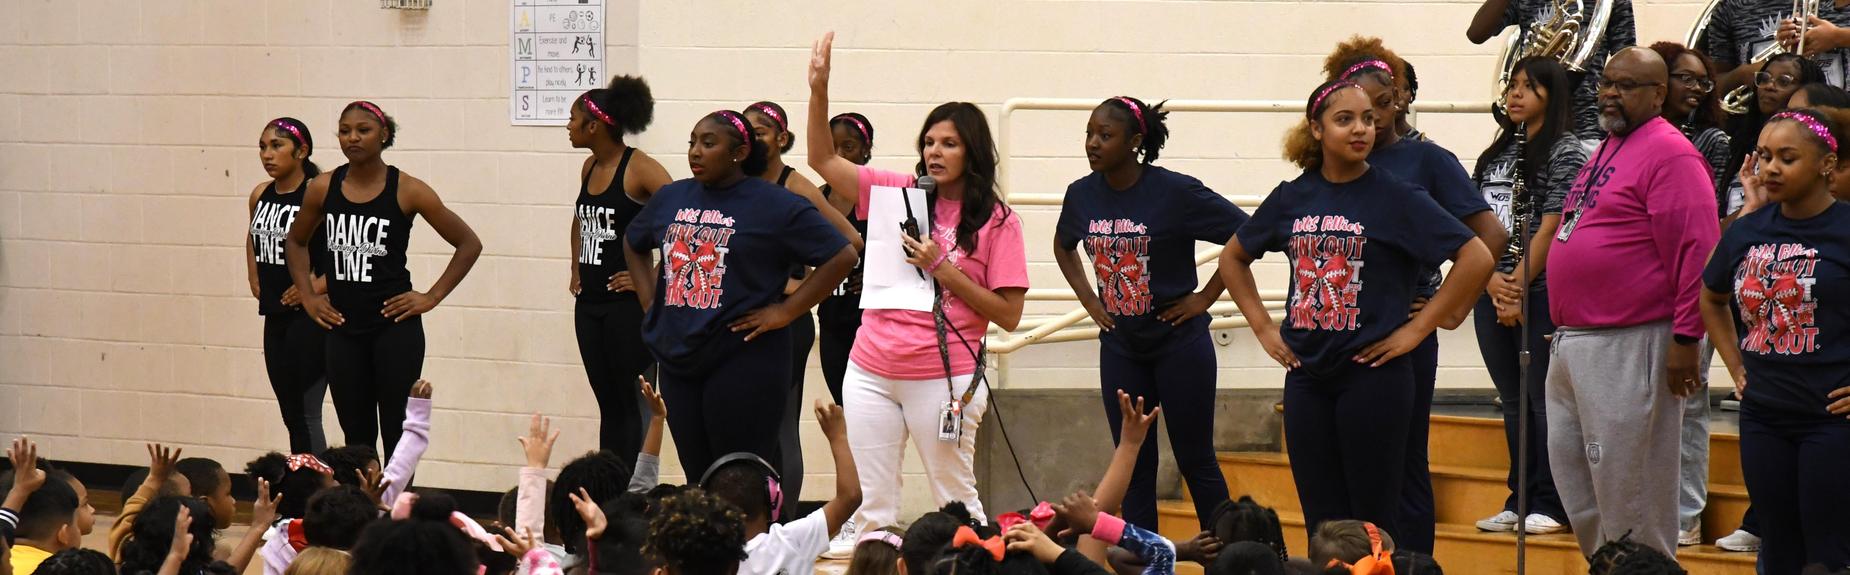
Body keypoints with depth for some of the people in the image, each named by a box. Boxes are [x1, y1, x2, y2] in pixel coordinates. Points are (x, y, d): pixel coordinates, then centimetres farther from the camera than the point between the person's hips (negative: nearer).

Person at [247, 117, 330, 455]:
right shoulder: (260, 195, 8)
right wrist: (255, 280, 16)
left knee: (304, 415, -8)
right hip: (275, 316, 7)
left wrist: (318, 286, -19)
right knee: (290, 415, 11)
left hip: (310, 316, -7)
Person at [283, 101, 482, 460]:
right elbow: (296, 242, 21)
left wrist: (432, 297, -6)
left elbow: (469, 244, -1)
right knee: (356, 438, 10)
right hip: (344, 329, 4)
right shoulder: (323, 188, 2)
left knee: (396, 435, 0)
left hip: (395, 328, -4)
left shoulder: (406, 191, -8)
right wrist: (307, 296, 9)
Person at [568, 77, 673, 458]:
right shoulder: (590, 168, 11)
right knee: (608, 406, 11)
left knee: (633, 405, -5)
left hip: (627, 303, -8)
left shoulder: (640, 169, -13)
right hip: (590, 303, 8)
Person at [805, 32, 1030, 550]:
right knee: (871, 505, 5)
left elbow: (1008, 314, -8)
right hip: (871, 371, 4)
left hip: (944, 378, -4)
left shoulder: (997, 221, -5)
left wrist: (944, 271, -16)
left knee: (956, 502, 3)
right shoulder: (900, 193, 7)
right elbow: (823, 161, 6)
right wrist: (819, 90, -6)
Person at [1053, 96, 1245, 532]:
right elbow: (1063, 246, 22)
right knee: (1133, 467, 7)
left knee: (1196, 462, 2)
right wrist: (1089, 300, 9)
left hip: (1178, 343, -5)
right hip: (1120, 345, 5)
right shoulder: (1082, 194, 0)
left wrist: (1205, 297, -11)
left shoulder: (1175, 192, -16)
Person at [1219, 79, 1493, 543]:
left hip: (1373, 376, -4)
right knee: (1321, 521, 8)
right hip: (1306, 375, 4)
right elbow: (1233, 257, 22)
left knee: (1373, 522, -1)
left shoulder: (1397, 198, -6)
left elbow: (1477, 258, -12)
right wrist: (1262, 327, 11)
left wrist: (1417, 328, -11)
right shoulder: (1291, 198, 7)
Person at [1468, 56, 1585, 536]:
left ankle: (1551, 505, -1)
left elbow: (1551, 227, -10)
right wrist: (1492, 280, -6)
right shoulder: (1495, 156, 17)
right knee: (1513, 402, 11)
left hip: (1540, 294, -7)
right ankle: (1520, 500, 16)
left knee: (1544, 400, -4)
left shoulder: (1564, 153, -4)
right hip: (1493, 295, 7)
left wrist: (1518, 286, -13)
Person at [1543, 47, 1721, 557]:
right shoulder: (1607, 151, 18)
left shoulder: (1670, 155, -12)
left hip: (1627, 349, -10)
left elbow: (1696, 251, -18)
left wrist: (1686, 339, -21)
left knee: (1626, 482, -5)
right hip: (1571, 343, 10)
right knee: (1570, 471, 13)